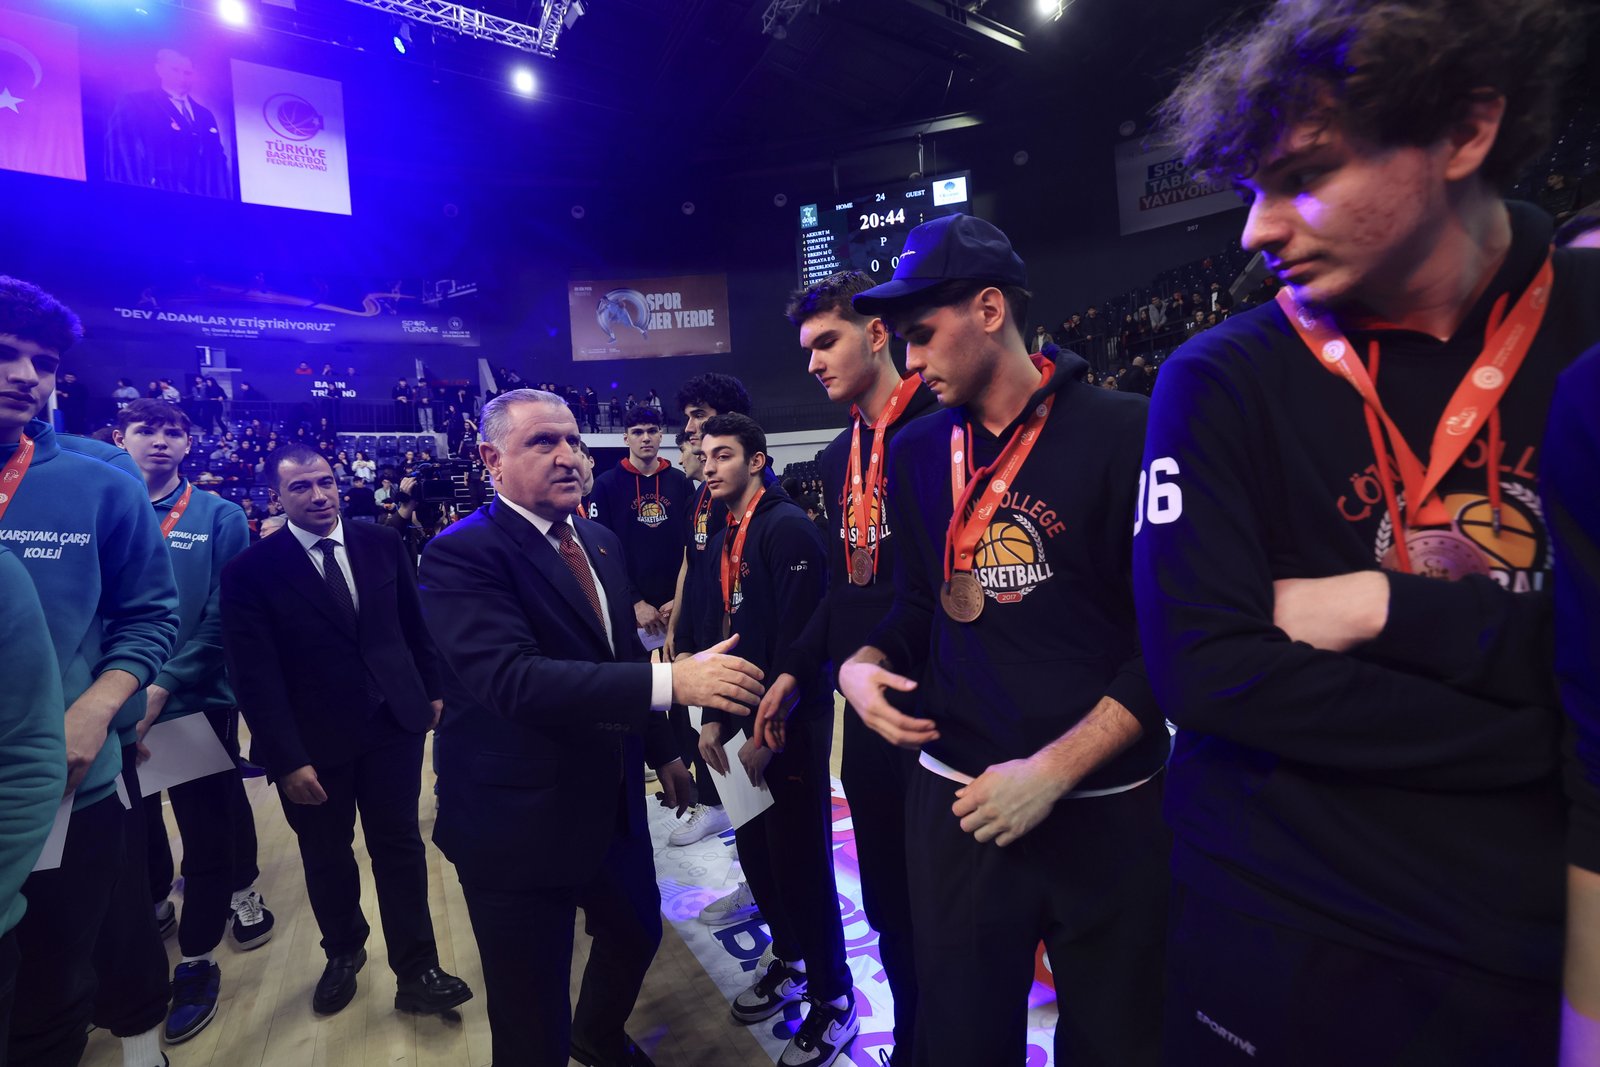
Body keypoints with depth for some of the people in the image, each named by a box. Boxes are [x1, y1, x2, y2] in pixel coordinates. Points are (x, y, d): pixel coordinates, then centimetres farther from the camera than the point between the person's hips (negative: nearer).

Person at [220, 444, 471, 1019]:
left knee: (400, 847, 8)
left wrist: (432, 688, 8)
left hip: (394, 723, 1)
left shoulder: (381, 543, 0)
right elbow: (254, 675, -10)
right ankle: (343, 953, 42)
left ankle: (417, 971, 20)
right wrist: (288, 759, -13)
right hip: (313, 742, -1)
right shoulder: (251, 571, -8)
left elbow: (415, 621, 9)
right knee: (326, 855, 18)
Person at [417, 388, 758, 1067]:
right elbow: (512, 678, -32)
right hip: (520, 825, -7)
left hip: (612, 804, 8)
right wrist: (669, 681, -38)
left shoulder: (601, 542, 6)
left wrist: (662, 751, 18)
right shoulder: (462, 553, -18)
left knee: (638, 931, 27)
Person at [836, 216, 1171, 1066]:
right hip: (955, 801, 3)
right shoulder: (915, 452, 5)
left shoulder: (1122, 433, -10)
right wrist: (863, 664, -7)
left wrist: (1054, 770, -17)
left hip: (1107, 808, -2)